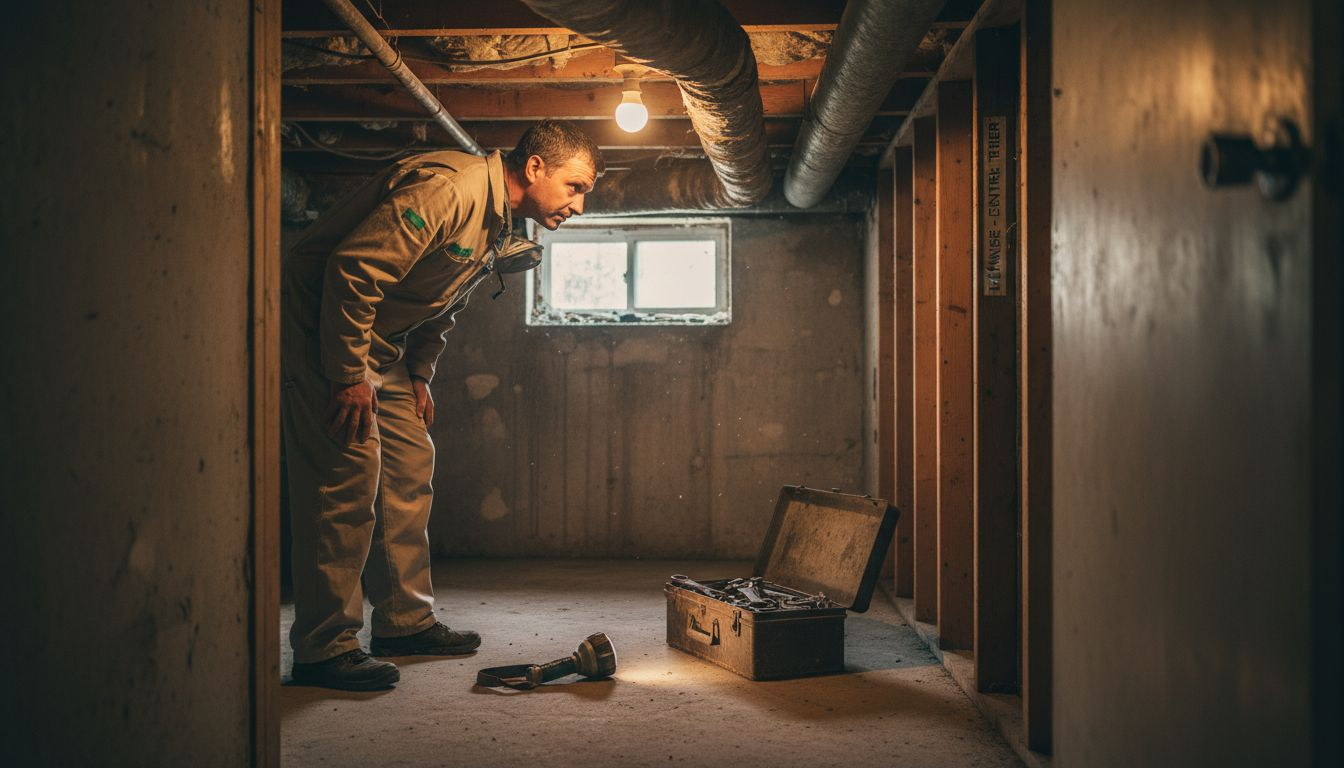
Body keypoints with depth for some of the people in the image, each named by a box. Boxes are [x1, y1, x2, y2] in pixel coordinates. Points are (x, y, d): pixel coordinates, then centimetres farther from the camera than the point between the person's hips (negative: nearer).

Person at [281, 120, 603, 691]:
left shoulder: (501, 228, 8)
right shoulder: (448, 188, -25)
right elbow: (352, 268, -29)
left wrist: (419, 375, 11)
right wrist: (350, 376, -26)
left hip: (381, 344, 10)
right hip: (321, 328, -10)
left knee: (409, 465, 8)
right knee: (348, 473, -14)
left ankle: (404, 621, 18)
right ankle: (322, 648, -7)